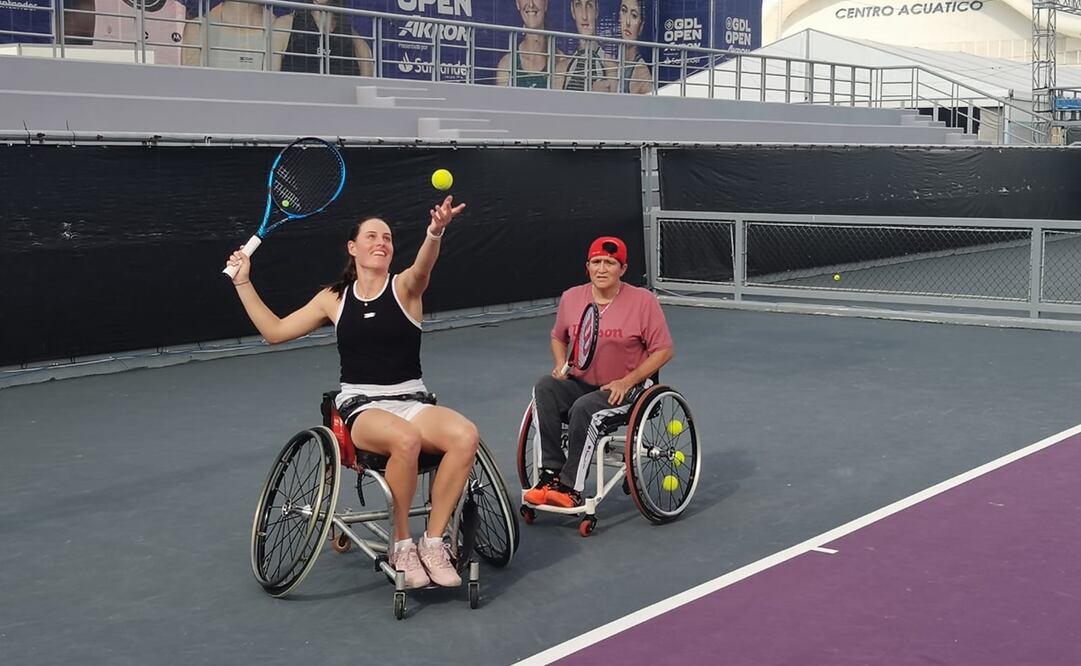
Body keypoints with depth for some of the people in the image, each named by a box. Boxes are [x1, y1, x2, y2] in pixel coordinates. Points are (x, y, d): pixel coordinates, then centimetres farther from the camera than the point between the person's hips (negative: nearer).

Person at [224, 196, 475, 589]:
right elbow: (274, 331, 14)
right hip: (361, 407, -1)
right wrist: (243, 282, 8)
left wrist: (435, 231, -46)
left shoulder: (404, 287, 2)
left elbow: (422, 268, -24)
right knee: (405, 439, -38)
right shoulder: (334, 299, 9)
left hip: (412, 402, 1)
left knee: (466, 436, -32)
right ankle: (401, 546, -17)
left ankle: (433, 542, -17)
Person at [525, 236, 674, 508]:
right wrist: (561, 364, 0)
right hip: (581, 383, 5)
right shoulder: (571, 298, 4)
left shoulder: (643, 300, -8)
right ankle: (550, 474, -28)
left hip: (628, 387, -4)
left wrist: (627, 382, -16)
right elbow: (558, 337, 22)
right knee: (544, 389, -25)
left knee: (584, 408, -33)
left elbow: (664, 350, -7)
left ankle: (571, 488, -25)